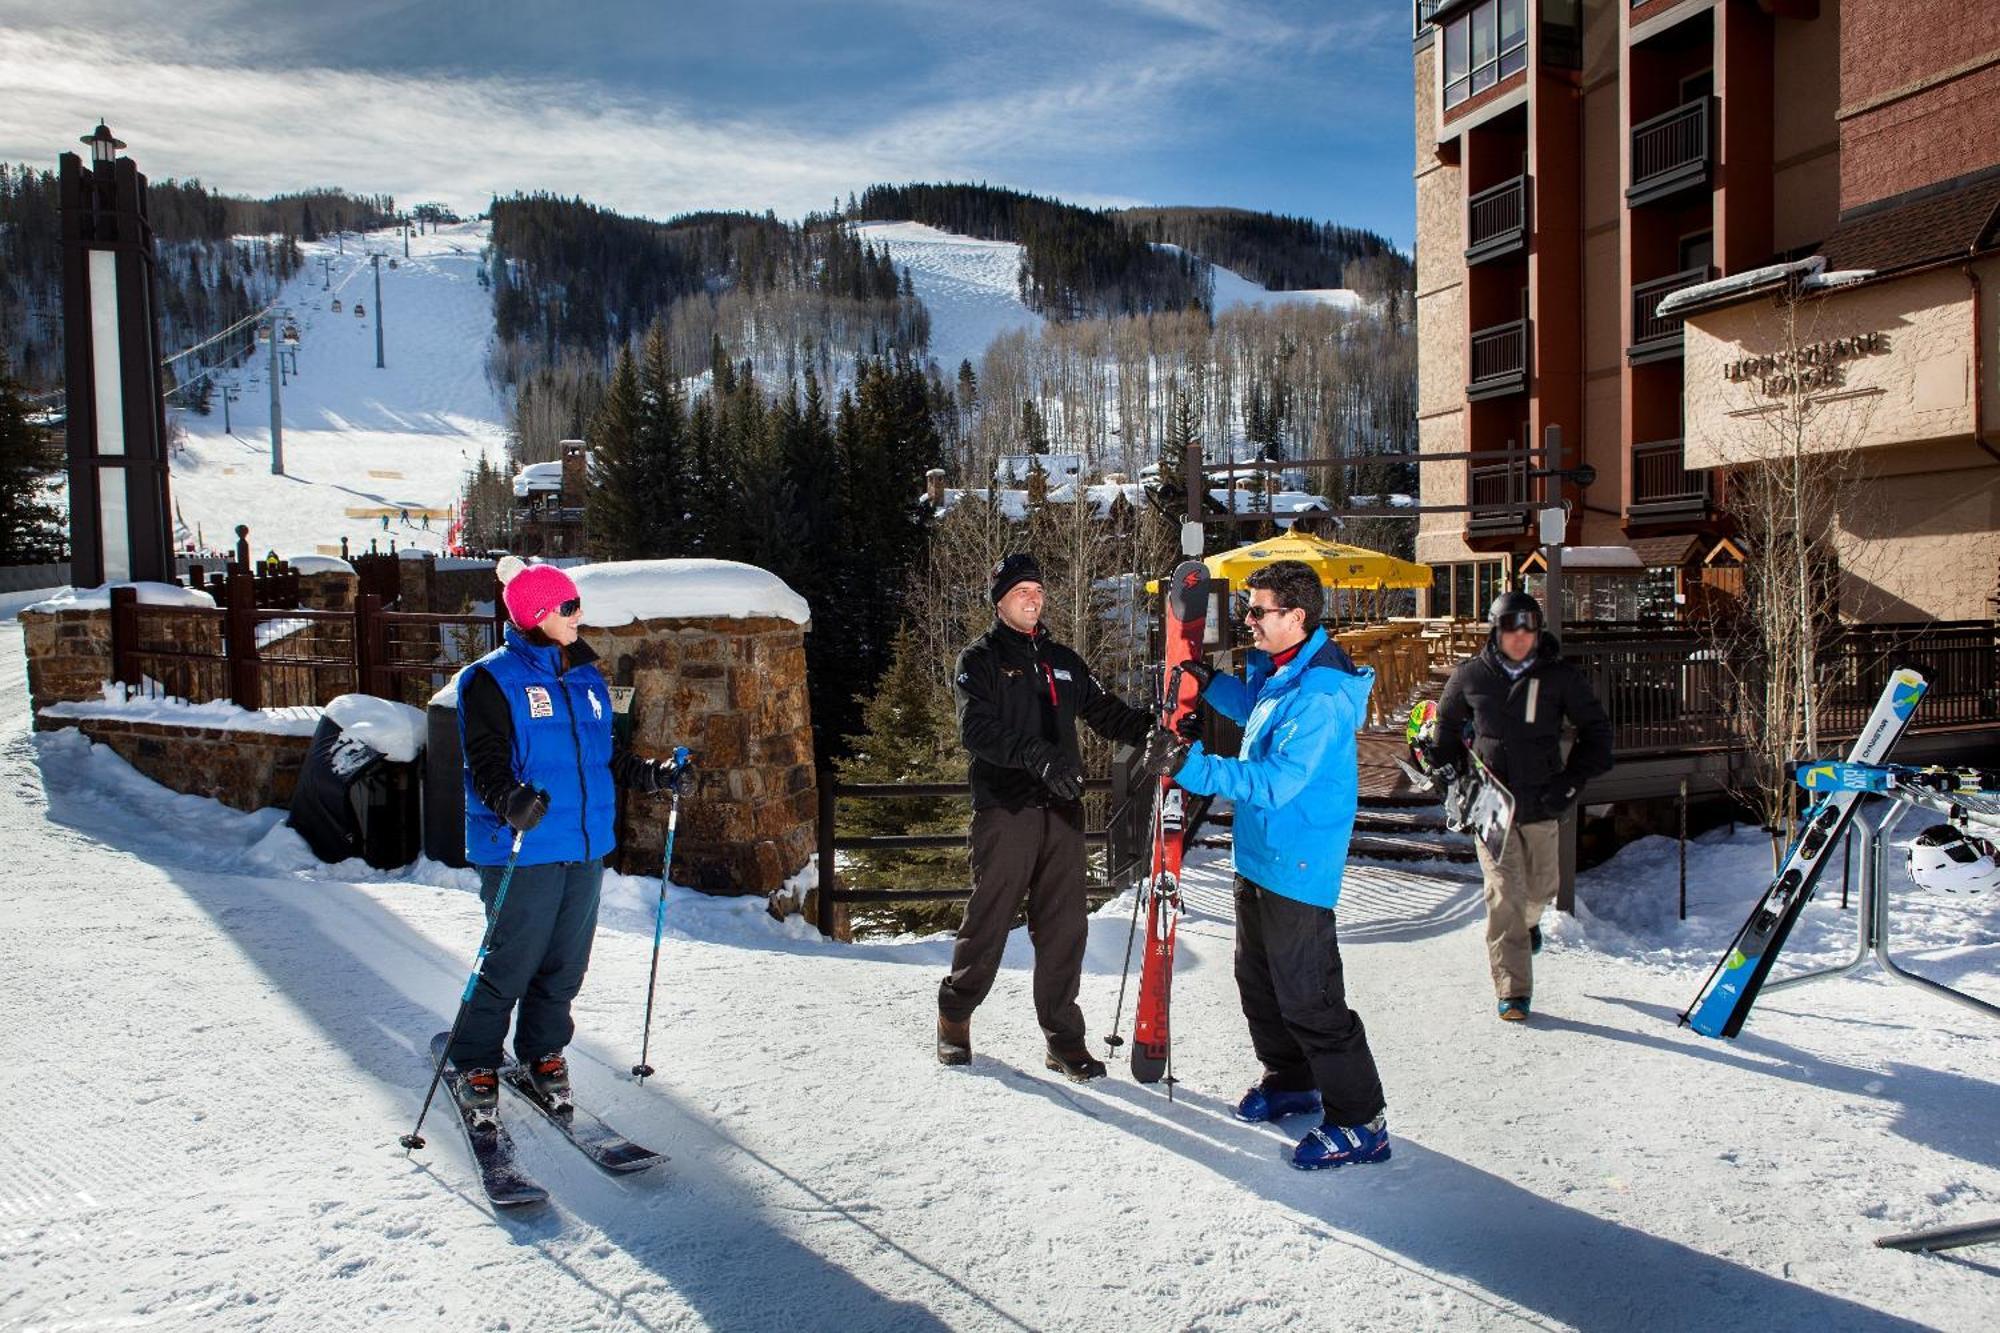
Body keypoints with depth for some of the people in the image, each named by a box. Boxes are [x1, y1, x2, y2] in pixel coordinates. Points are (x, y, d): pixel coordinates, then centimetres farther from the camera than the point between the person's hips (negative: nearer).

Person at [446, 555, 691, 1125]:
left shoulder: (587, 678, 14)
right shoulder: (493, 679, -6)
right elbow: (485, 757, -14)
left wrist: (650, 775, 9)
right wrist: (508, 798, -33)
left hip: (586, 847, 7)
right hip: (523, 850, -6)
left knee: (566, 962, 13)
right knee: (512, 962, -2)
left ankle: (543, 1049, 31)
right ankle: (476, 1063, 17)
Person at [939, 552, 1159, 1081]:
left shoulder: (1062, 661, 17)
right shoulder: (979, 660, 0)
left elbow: (1106, 712, 16)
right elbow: (977, 730, -15)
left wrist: (1159, 730, -3)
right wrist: (1038, 755, -31)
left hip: (1061, 808, 5)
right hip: (1005, 810, -4)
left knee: (1064, 926, 4)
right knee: (989, 919, 1)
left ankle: (1063, 1037, 14)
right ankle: (955, 1015, 22)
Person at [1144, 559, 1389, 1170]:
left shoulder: (1320, 696, -25)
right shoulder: (1278, 672, 6)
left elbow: (1274, 781, -31)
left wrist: (1191, 766, -32)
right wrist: (1208, 683, 17)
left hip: (1296, 867, -10)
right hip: (1258, 856, 10)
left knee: (1306, 998, -4)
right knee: (1258, 982, 22)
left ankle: (1360, 1122, 9)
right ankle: (1291, 1082, 40)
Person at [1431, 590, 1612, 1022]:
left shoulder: (1561, 677, -4)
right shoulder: (1471, 675, -2)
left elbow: (1596, 730, 6)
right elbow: (1446, 722, 16)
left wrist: (1573, 779, -3)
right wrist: (1450, 765, 6)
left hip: (1542, 803, 1)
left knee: (1542, 887, 16)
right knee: (1505, 895, -8)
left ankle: (1529, 919, 53)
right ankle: (1513, 992, -1)